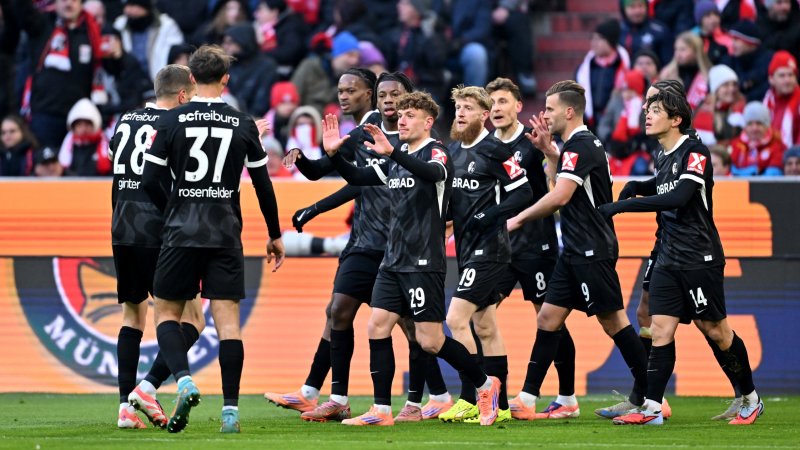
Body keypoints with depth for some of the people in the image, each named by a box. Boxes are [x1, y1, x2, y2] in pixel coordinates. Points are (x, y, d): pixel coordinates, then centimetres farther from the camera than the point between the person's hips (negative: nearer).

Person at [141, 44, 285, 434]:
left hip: (181, 232, -1)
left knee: (166, 313, 9)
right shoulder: (243, 124, 2)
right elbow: (263, 185, 6)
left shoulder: (172, 121, -2)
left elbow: (150, 179, -3)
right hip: (226, 234, 1)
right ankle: (230, 409, -3)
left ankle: (184, 381, -16)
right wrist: (275, 235, 17)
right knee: (227, 319, 1)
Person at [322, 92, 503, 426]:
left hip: (424, 262, -8)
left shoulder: (436, 153, -9)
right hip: (393, 261, 8)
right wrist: (334, 154, 1)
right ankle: (381, 410, 2)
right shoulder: (397, 159, 15)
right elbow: (358, 178, 19)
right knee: (377, 327, -2)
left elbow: (434, 172, -32)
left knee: (430, 341, -7)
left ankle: (485, 385, 12)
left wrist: (391, 153, -46)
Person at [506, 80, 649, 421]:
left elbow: (560, 197, -24)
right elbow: (566, 193, 22)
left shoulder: (580, 146, -15)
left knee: (612, 320, -6)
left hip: (592, 250, -10)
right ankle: (527, 398, 9)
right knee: (548, 318, 8)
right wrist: (547, 149, 16)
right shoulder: (581, 144, 16)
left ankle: (646, 396, 0)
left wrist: (519, 219, -12)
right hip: (576, 251, 10)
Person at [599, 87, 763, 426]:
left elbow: (678, 198, -26)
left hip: (699, 258, -7)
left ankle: (750, 401, 16)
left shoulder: (695, 152, -12)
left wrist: (622, 206, -26)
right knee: (660, 331, -4)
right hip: (668, 259, 7)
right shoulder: (664, 158, 13)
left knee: (715, 331, 0)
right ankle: (651, 409, -8)